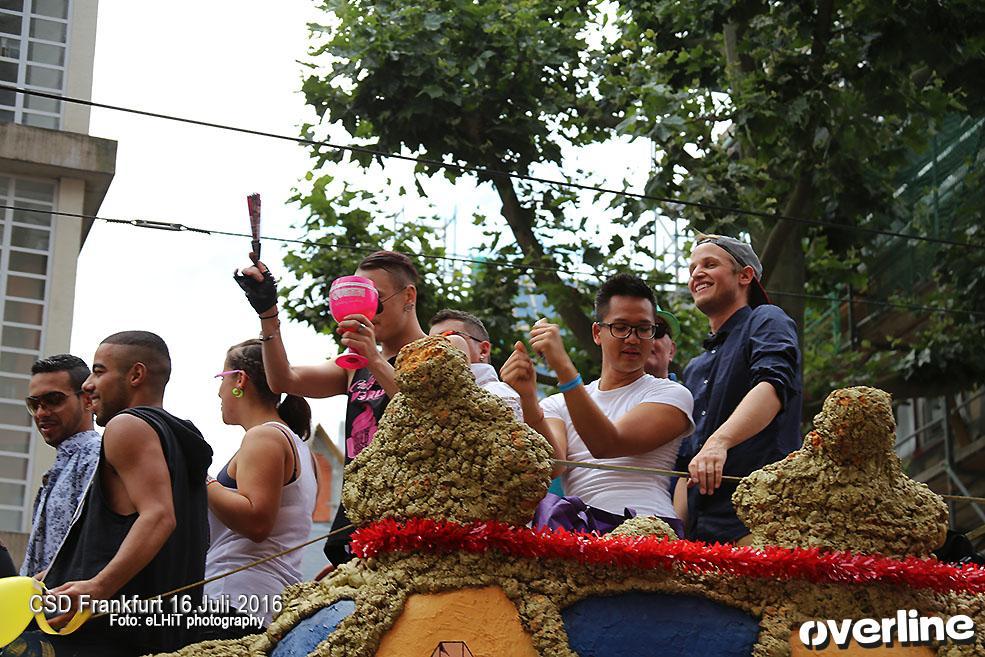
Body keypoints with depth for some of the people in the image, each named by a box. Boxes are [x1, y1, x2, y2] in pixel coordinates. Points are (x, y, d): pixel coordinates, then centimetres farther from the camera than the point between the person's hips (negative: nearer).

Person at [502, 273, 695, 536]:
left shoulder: (671, 395, 11)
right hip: (577, 526, 3)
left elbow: (607, 445, -9)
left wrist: (563, 367, -16)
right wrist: (529, 400, -17)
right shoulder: (557, 405, 23)